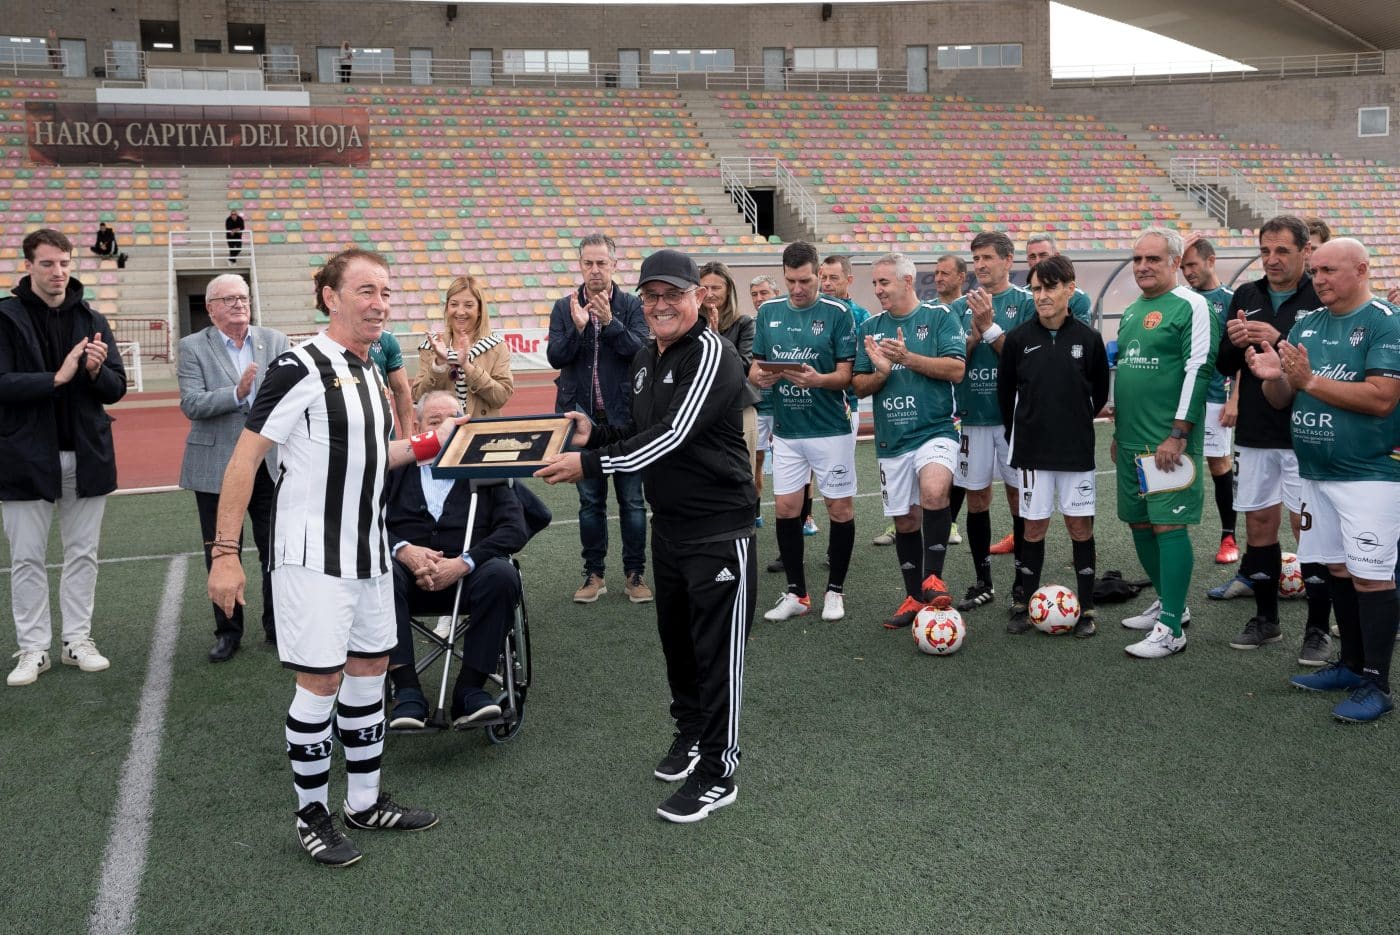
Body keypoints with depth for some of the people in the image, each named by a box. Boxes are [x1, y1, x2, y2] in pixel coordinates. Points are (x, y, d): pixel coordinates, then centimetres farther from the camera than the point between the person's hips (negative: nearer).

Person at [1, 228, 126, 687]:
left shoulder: (92, 320, 6)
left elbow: (117, 389, 4)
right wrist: (58, 377, -23)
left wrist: (97, 371, -16)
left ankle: (78, 640, 21)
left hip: (86, 455, 3)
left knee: (82, 554, 10)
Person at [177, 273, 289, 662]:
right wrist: (237, 392, -25)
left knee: (276, 550, 7)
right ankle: (228, 630, 22)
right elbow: (191, 404, -12)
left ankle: (276, 624, 21)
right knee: (221, 554, 9)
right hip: (217, 465, -1)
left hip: (271, 462, 1)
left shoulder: (276, 341, 5)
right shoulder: (192, 347, -1)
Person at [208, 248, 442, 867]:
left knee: (370, 671, 13)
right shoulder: (301, 368, -15)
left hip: (368, 550, 8)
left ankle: (365, 801, 27)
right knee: (321, 681, -2)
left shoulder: (368, 371, 10)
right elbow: (245, 458, -15)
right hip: (313, 555, -8)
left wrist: (431, 444, 11)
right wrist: (225, 552, -19)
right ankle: (312, 816, 16)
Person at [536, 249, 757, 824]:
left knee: (718, 651, -1)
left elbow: (672, 435, -27)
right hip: (668, 524, 9)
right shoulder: (646, 358, 11)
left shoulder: (711, 355, -17)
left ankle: (717, 772, 10)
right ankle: (690, 733, 40)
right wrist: (594, 434, 2)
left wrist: (589, 465, -27)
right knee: (676, 639, 19)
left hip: (719, 530, -8)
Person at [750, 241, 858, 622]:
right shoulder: (768, 312, 5)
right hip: (786, 430, 4)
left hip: (831, 429, -3)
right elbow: (755, 366, 9)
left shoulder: (837, 313, -7)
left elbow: (846, 374, -8)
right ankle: (796, 593, 19)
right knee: (785, 509, 5)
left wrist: (817, 379, -28)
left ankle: (835, 590, 20)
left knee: (840, 509, 4)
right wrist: (759, 376, -14)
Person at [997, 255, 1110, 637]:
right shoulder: (1019, 338, -3)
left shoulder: (1088, 338, -5)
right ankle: (1028, 606, 17)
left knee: (1080, 526, 5)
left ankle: (1085, 609, 14)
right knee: (1034, 527, 7)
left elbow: (1100, 394, 7)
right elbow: (1005, 392, 8)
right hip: (1031, 449, 1)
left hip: (1076, 449, 0)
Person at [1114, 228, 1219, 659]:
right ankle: (1169, 602, 30)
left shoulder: (1191, 306, -8)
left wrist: (1178, 434, -18)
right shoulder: (1131, 311, 17)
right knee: (1139, 523, 13)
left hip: (1168, 442, -8)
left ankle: (1170, 629, -5)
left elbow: (1198, 370, -15)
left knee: (1168, 525, -9)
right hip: (1131, 441, 8)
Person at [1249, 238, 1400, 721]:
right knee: (1338, 570, 15)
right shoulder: (1306, 325, 12)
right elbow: (1281, 399, 13)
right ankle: (1352, 665, 27)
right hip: (1316, 474, 7)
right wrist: (1272, 376, -9)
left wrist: (1309, 381, -20)